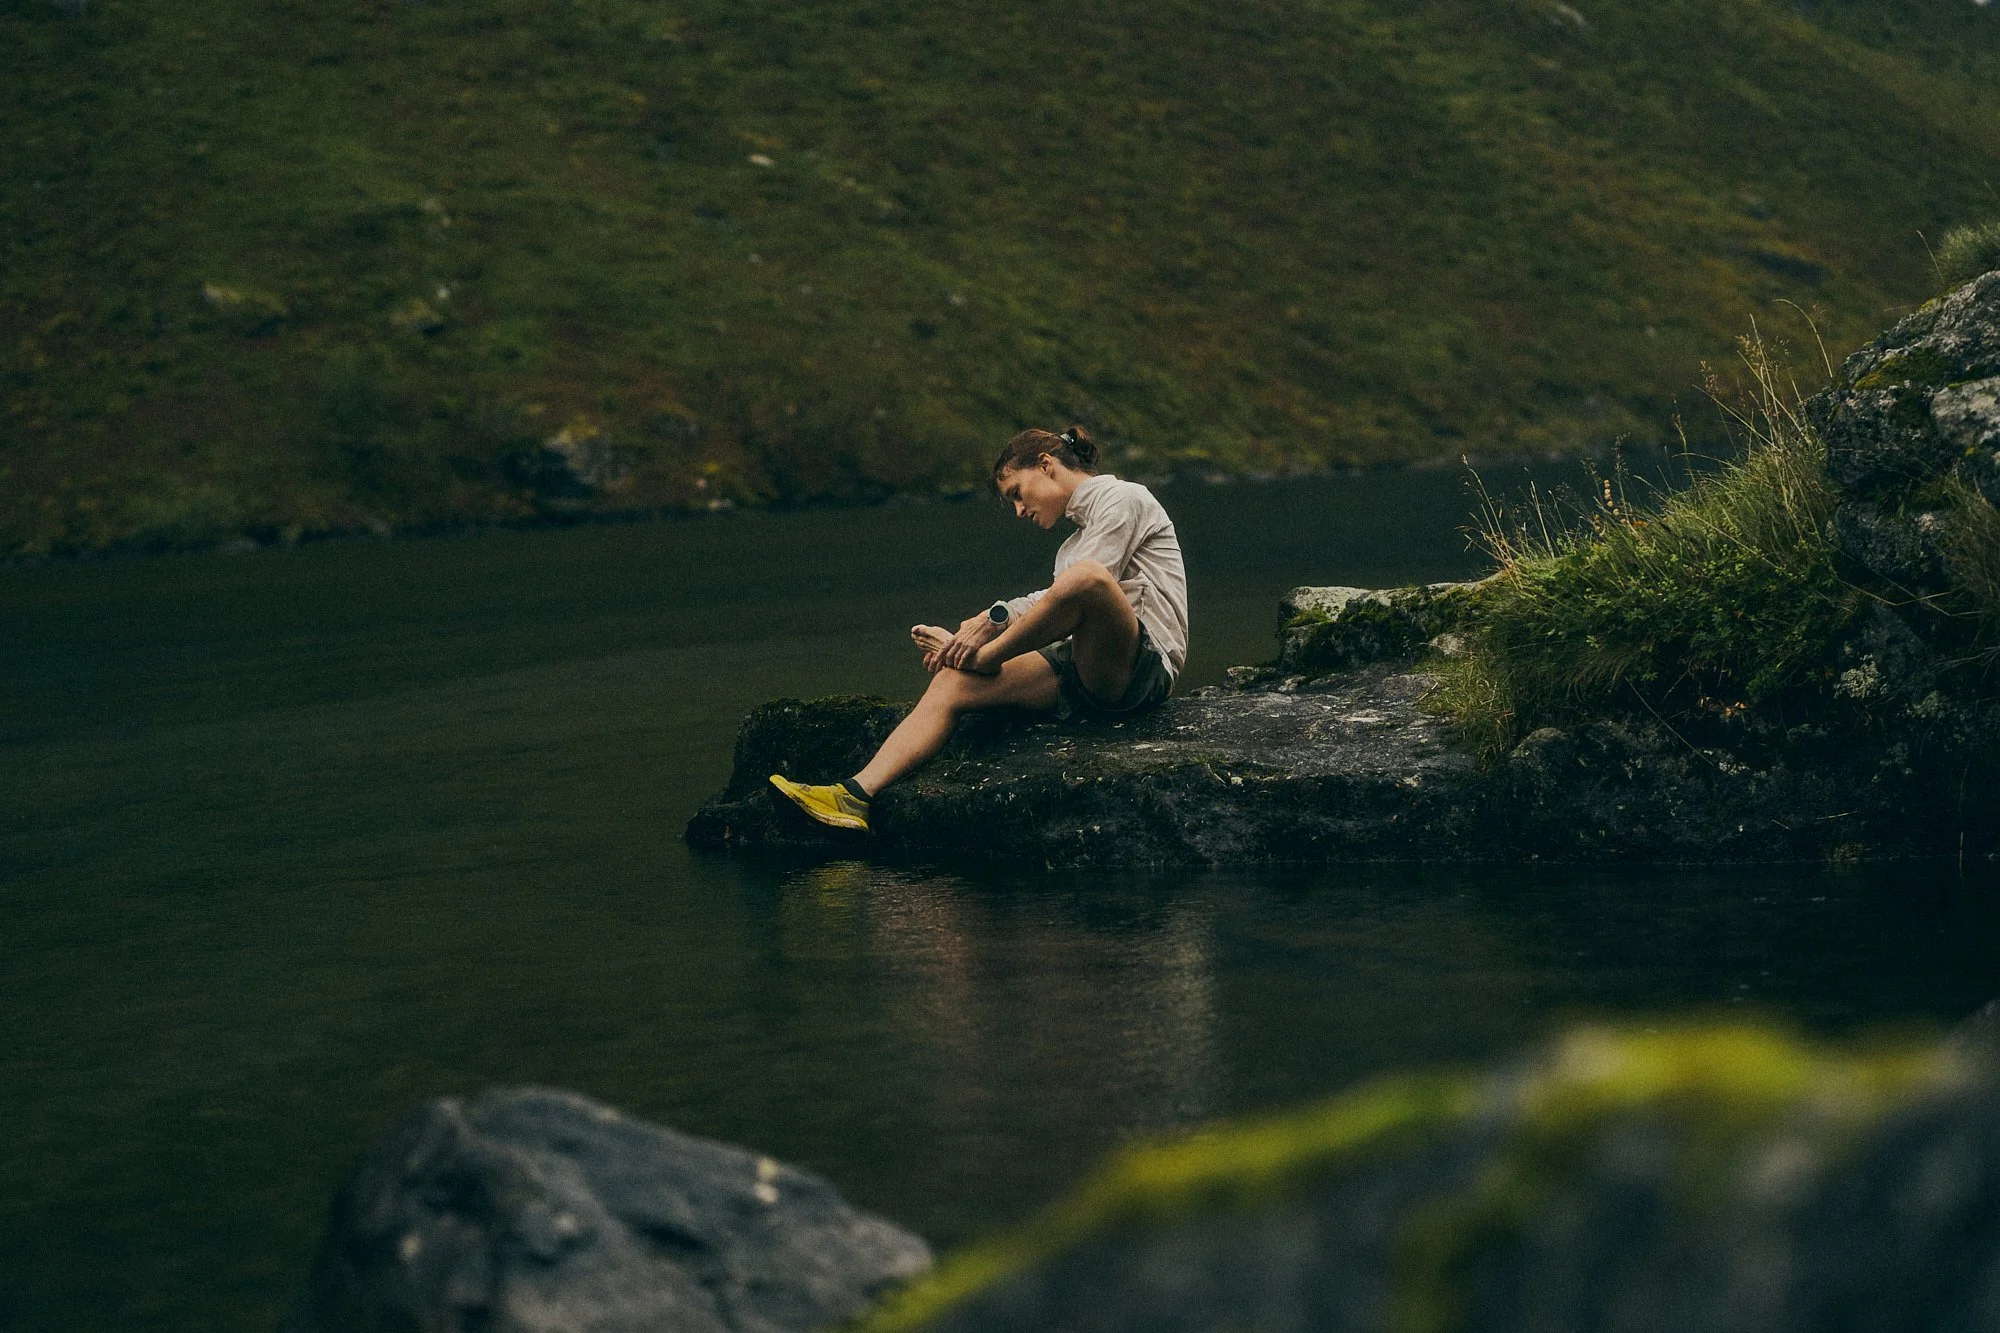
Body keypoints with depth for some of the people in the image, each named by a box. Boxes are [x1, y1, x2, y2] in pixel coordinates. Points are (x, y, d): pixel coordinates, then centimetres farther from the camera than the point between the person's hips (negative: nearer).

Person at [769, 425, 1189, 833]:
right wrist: (968, 634, 3)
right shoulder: (1079, 533, 29)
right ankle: (857, 795, -22)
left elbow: (1088, 585, -11)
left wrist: (995, 619, -12)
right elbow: (1052, 606, 16)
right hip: (1083, 676, 9)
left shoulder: (1122, 498, 3)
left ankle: (983, 657, -13)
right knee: (953, 683, -7)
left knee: (1084, 577, -38)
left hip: (1146, 665, -8)